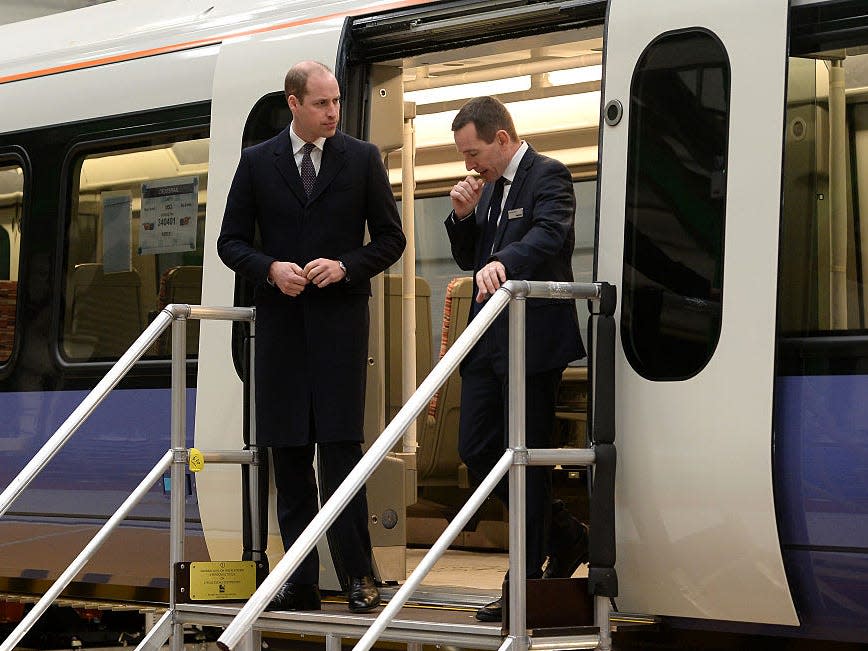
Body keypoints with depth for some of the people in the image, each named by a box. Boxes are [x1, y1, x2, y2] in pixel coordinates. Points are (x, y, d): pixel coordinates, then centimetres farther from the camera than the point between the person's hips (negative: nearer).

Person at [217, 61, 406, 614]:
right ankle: (301, 582, 9)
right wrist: (270, 269, -10)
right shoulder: (257, 163, 7)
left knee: (341, 448, -9)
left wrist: (346, 266, -10)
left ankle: (360, 575, -2)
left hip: (340, 321, -2)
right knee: (288, 454, 4)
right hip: (281, 323, 2)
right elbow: (231, 242, 9)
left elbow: (390, 238, 7)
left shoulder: (363, 159, 5)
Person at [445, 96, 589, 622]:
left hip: (534, 340, -9)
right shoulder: (489, 187, 17)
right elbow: (468, 259, 20)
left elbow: (549, 233, -28)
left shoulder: (548, 176, -9)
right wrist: (464, 215, 1)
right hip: (490, 340, 9)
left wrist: (502, 262, -46)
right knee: (476, 450, 9)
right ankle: (565, 538, 26)